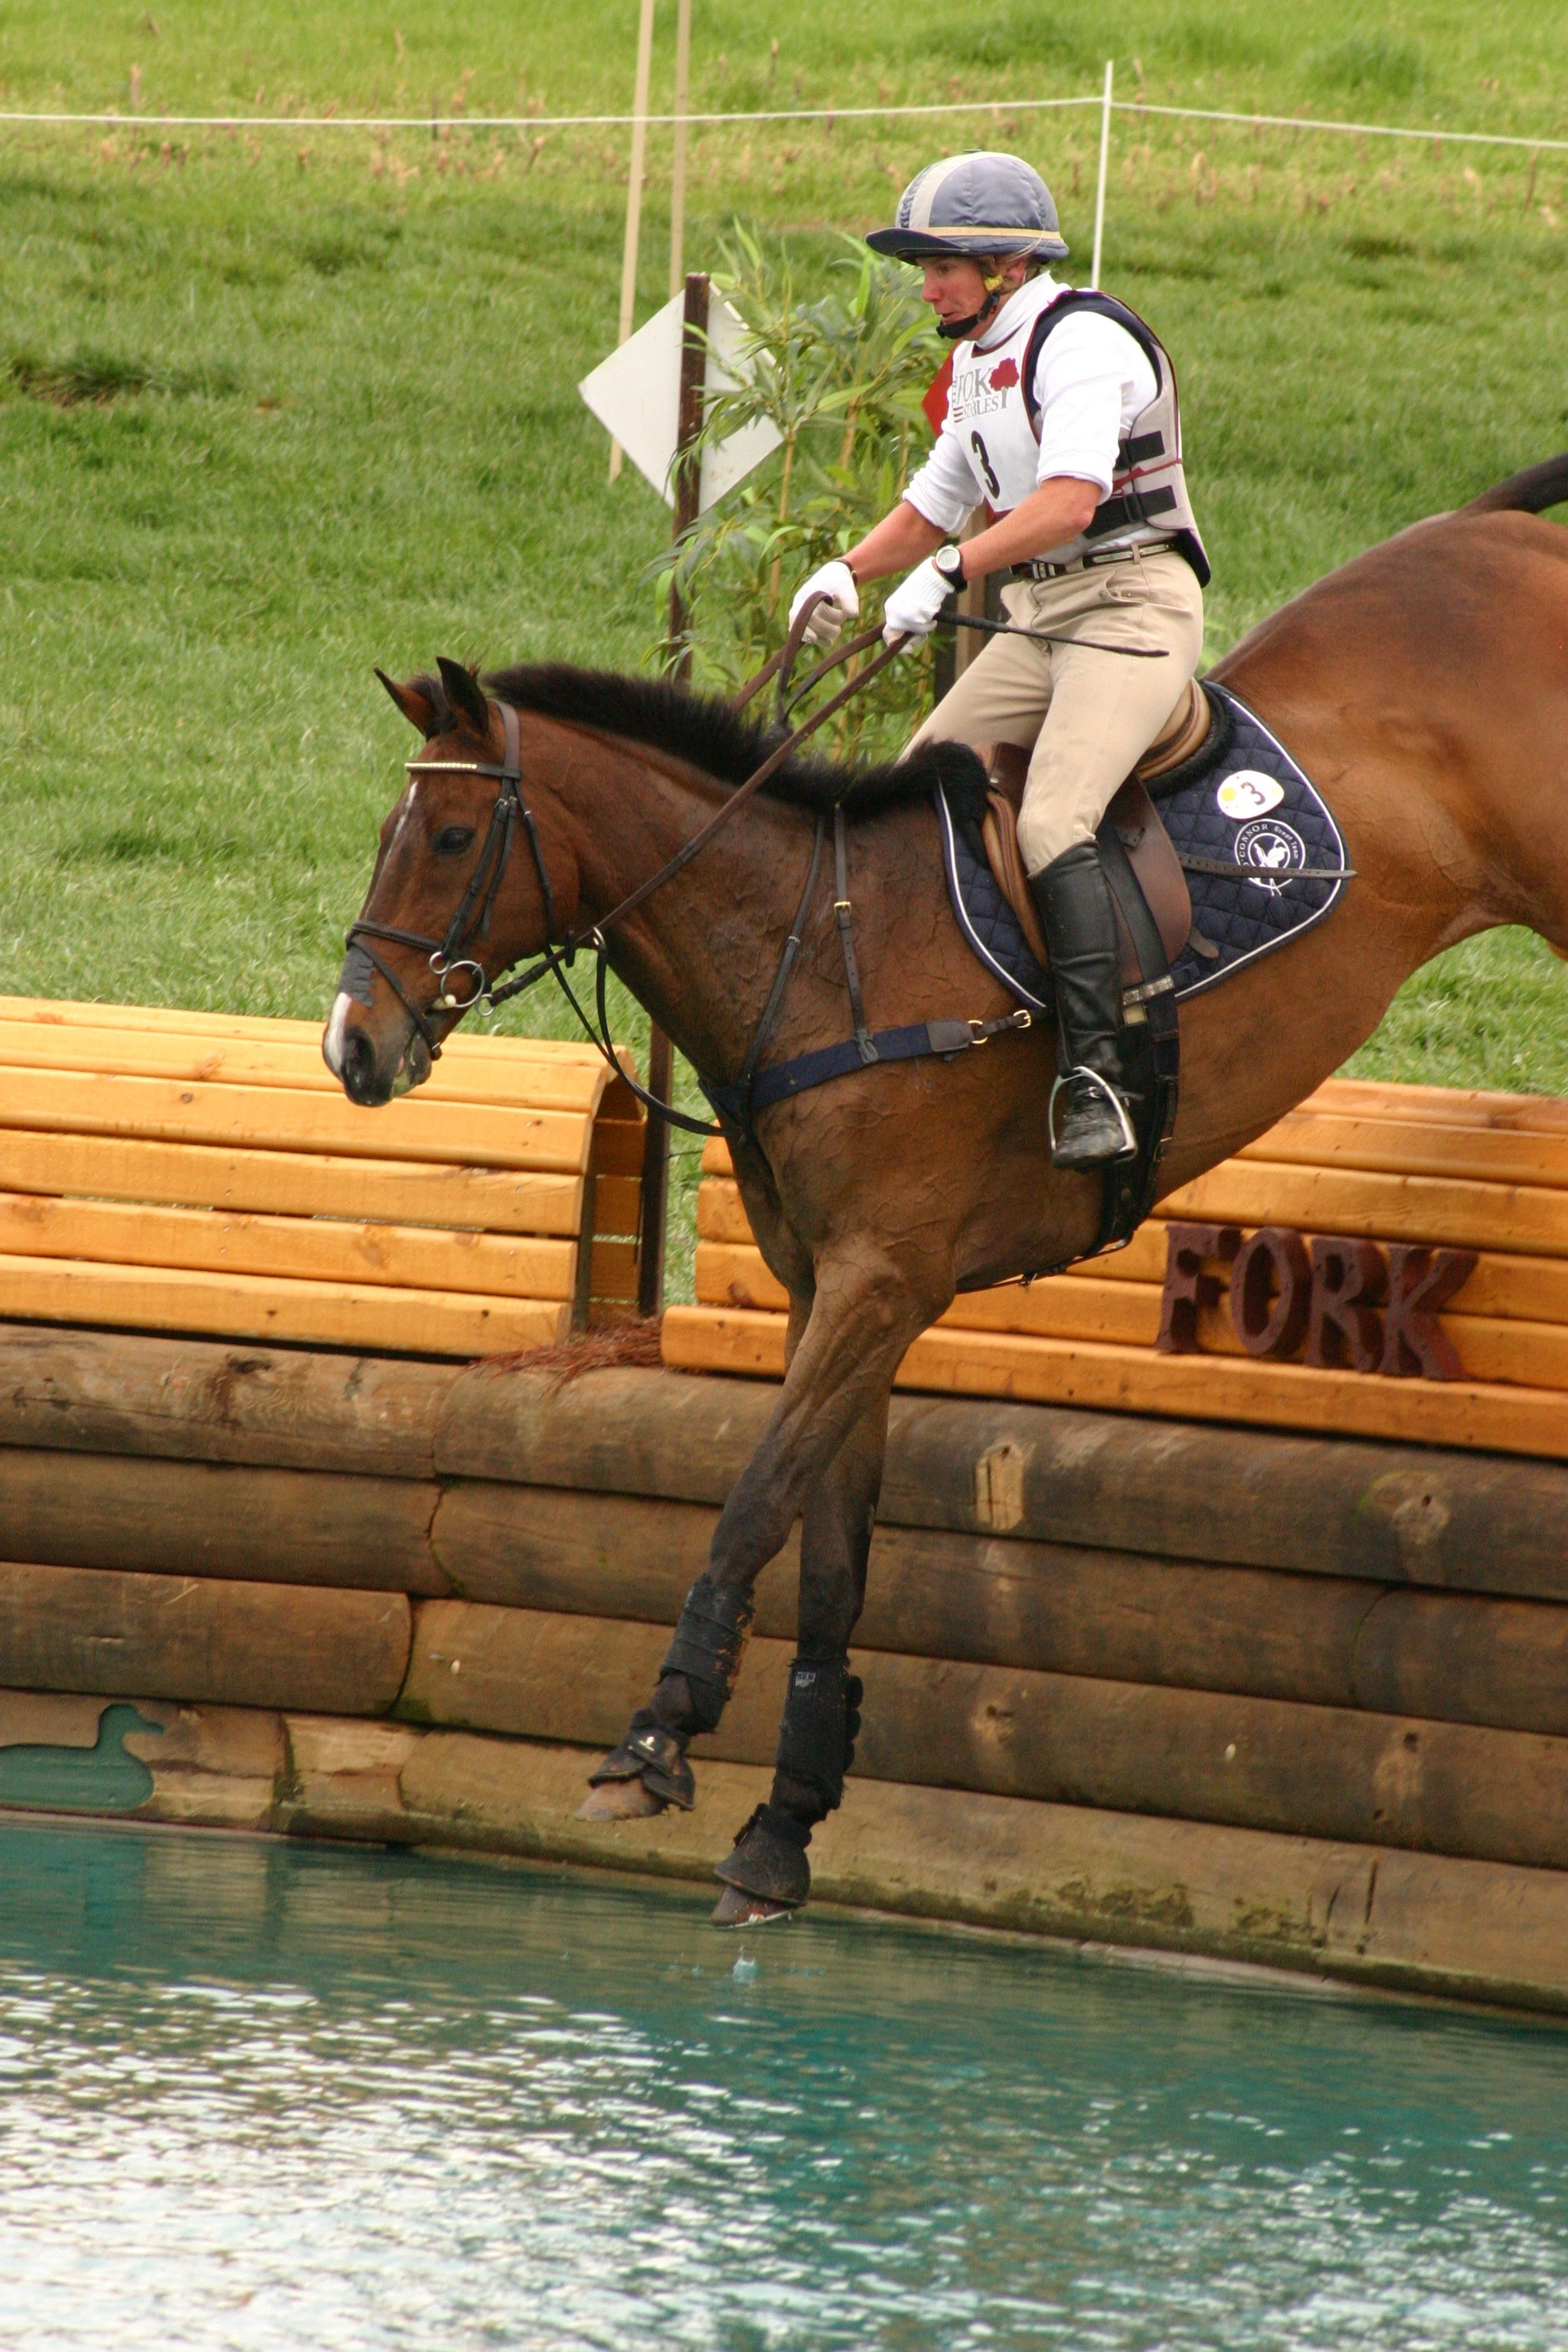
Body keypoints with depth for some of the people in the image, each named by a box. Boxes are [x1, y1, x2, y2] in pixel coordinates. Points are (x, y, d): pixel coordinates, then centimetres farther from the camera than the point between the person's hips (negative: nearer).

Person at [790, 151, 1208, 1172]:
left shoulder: (1083, 342, -14)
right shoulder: (979, 361, 17)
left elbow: (1069, 501, -28)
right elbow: (936, 504, 27)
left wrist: (950, 572, -36)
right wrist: (850, 571, 9)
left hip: (1132, 604, -10)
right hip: (1035, 622, 10)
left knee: (1051, 821, -27)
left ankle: (1094, 1079, -32)